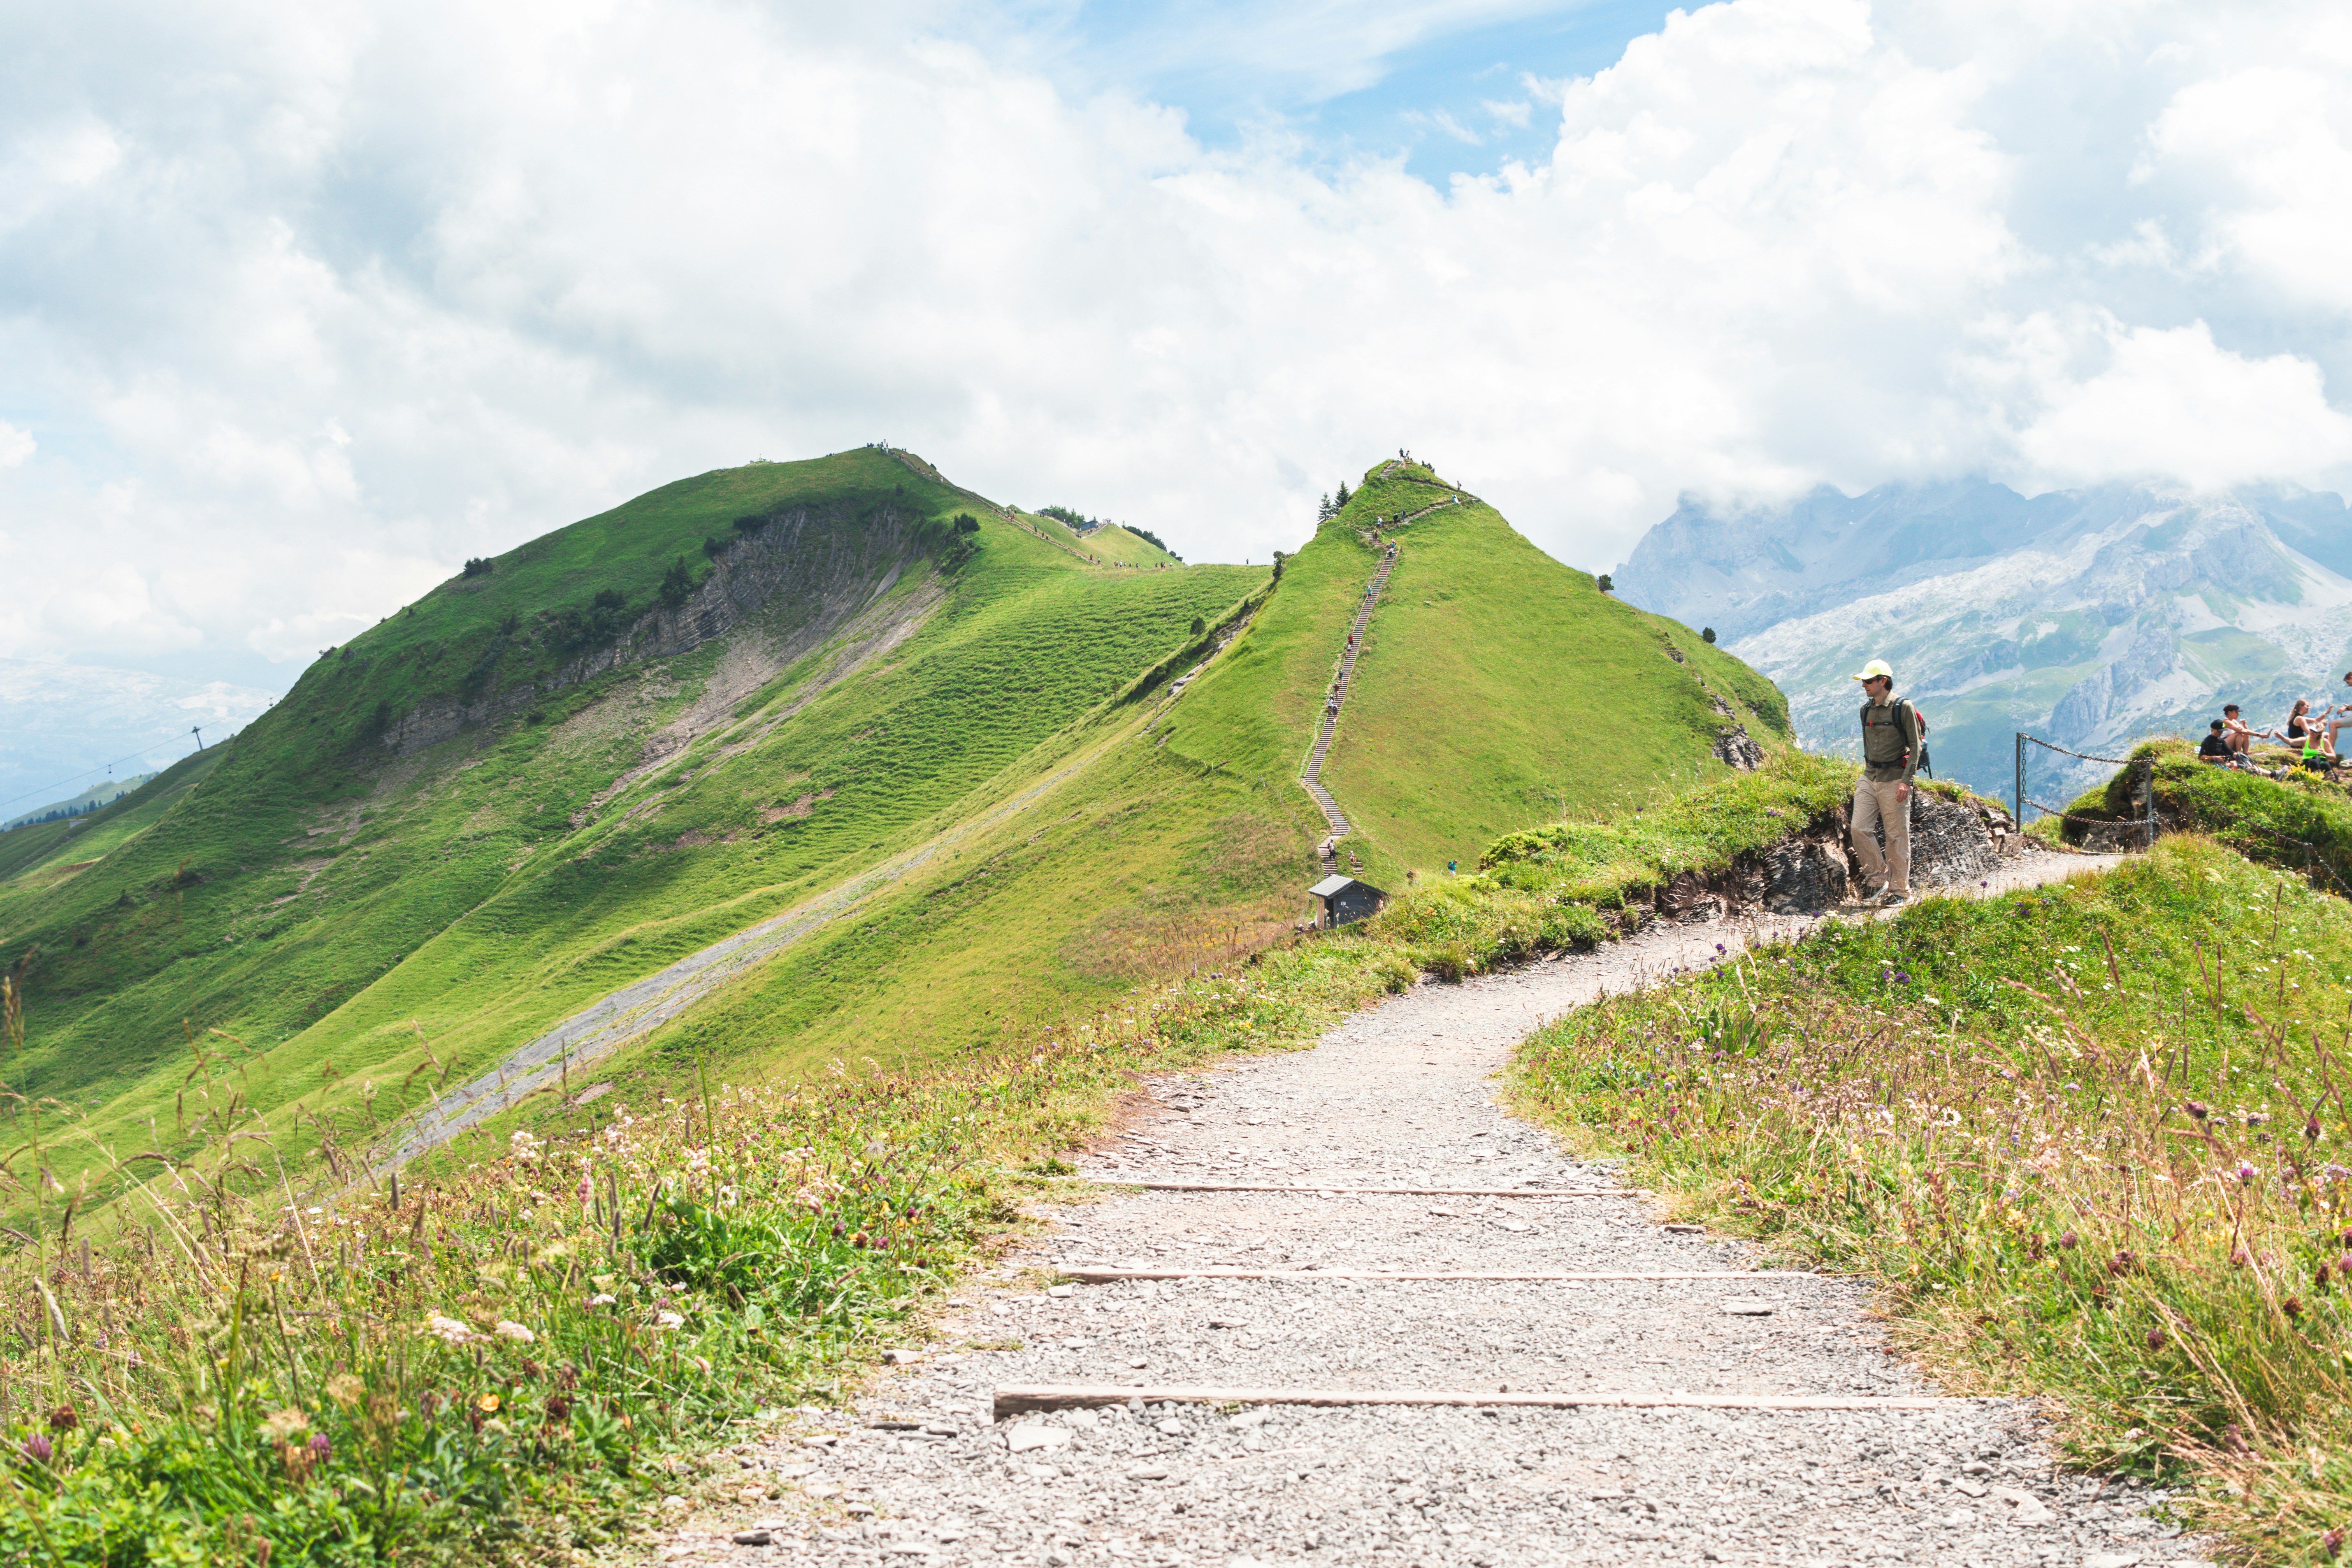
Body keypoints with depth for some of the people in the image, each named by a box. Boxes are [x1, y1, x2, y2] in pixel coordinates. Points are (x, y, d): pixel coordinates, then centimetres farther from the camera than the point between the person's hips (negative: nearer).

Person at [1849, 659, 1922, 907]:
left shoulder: (1903, 708, -9)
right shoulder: (1866, 710, 11)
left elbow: (1915, 746, -10)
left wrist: (1906, 781, -17)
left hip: (1894, 779, -6)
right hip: (1869, 777, 6)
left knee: (1897, 836, -1)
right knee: (1860, 829, -6)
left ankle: (1899, 889, 9)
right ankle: (1878, 878, 9)